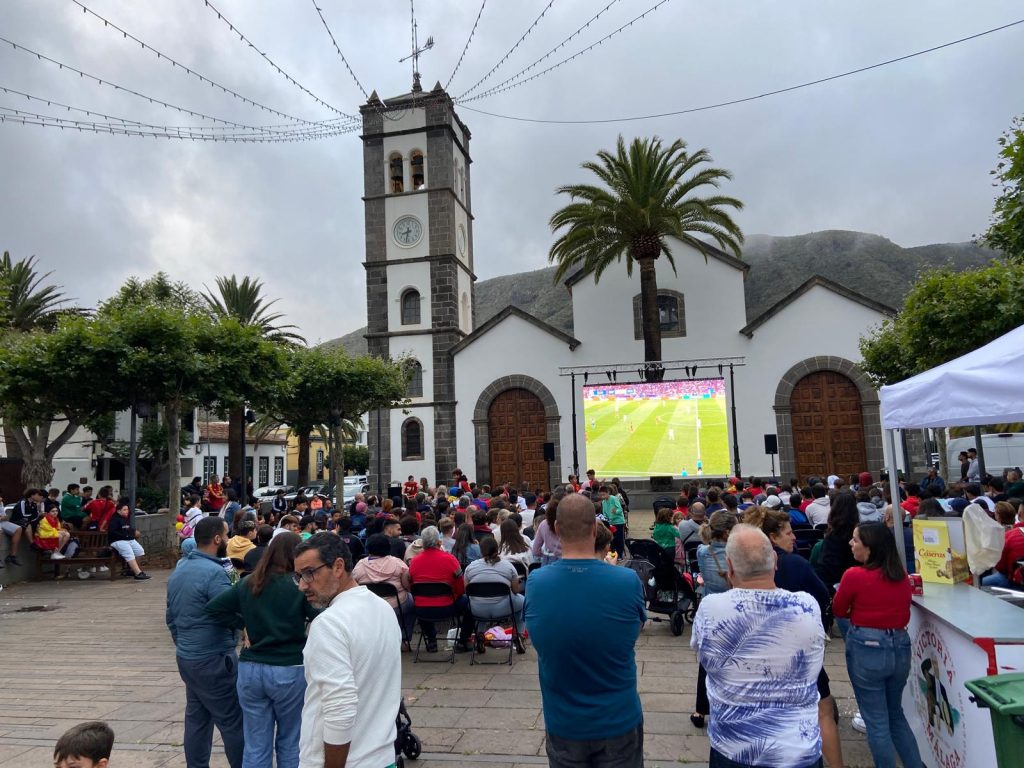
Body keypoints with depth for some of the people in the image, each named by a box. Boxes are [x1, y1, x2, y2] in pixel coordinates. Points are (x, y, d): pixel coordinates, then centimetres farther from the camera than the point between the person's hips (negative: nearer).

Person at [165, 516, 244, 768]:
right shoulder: (213, 572, -21)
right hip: (213, 659, -9)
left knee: (196, 718, 15)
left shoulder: (178, 569, 9)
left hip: (186, 657, 9)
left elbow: (171, 617, 17)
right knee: (232, 722, 1)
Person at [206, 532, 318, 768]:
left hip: (250, 668, 4)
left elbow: (213, 608, 8)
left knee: (255, 746, 14)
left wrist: (243, 625, 8)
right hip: (290, 671, -4)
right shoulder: (299, 585, -14)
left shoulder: (247, 583, 2)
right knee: (290, 743, 15)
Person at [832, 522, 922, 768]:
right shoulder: (902, 575, 2)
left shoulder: (854, 575, -16)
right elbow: (904, 616, 17)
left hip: (866, 650, -6)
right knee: (896, 714, 24)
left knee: (877, 722, 9)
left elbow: (838, 611, 1)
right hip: (900, 648, 6)